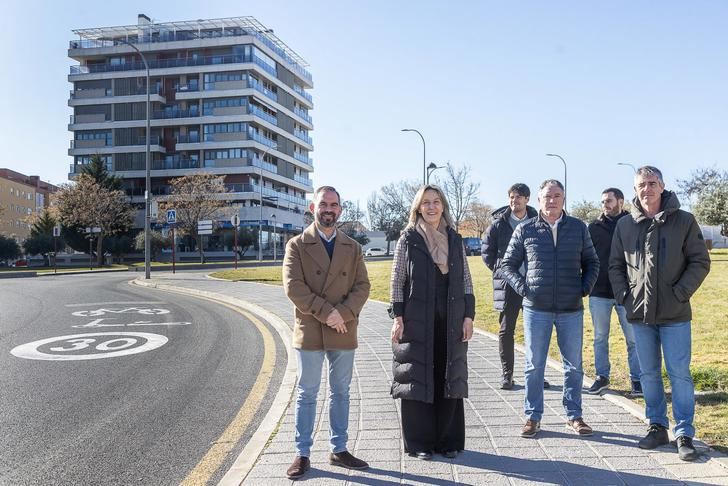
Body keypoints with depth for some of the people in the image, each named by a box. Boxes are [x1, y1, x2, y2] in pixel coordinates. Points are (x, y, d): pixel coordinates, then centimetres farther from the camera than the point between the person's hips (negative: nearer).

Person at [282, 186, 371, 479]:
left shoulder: (352, 248, 9)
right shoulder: (297, 245, -1)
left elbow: (362, 286, 2)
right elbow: (293, 287, -11)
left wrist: (342, 314, -14)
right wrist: (325, 312, -17)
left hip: (343, 332, 3)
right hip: (309, 332, -3)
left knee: (341, 393, 12)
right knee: (307, 394, 6)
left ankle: (339, 450, 24)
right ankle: (302, 454, 16)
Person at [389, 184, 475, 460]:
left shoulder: (455, 240, 9)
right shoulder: (408, 239, 0)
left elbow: (466, 280, 10)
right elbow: (397, 280, -2)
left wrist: (468, 316, 3)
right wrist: (398, 317, -8)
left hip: (451, 322, 3)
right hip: (417, 321, -3)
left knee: (450, 379, 7)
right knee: (417, 379, 3)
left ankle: (448, 440, 20)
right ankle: (420, 443, 14)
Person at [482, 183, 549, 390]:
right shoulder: (499, 223, 1)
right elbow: (486, 252, 8)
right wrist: (500, 271, 3)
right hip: (507, 285, -1)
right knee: (506, 330, 4)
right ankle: (507, 374, 13)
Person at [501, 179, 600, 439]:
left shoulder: (578, 228, 6)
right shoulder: (525, 230, 1)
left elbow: (592, 262, 14)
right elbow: (508, 264, 8)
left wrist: (585, 288, -1)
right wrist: (522, 287, -6)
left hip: (571, 310, 1)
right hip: (536, 309, -1)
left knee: (573, 365, 9)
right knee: (534, 366, 5)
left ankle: (574, 415, 22)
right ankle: (532, 416, 15)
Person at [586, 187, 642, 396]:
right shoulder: (594, 227, 5)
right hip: (599, 292, 2)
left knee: (633, 339, 4)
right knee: (600, 338, 10)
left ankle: (637, 379, 16)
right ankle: (602, 377, 22)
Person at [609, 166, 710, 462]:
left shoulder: (684, 221, -2)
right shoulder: (625, 225, 5)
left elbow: (700, 262, -2)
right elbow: (615, 265, 10)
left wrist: (680, 293, -11)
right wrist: (624, 296, -1)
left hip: (675, 314, -3)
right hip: (640, 313, 3)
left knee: (680, 374, 1)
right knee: (649, 373, 11)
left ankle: (684, 434, 11)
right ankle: (657, 426, 24)